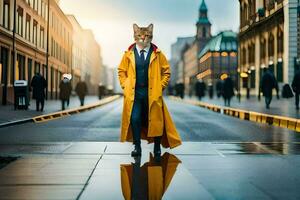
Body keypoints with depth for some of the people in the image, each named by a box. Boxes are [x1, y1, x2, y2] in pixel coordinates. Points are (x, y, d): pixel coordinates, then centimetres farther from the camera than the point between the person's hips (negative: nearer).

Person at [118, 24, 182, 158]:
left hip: (152, 93, 0)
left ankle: (157, 147, 18)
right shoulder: (129, 54, 5)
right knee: (134, 119, -4)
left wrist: (161, 86, 1)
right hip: (134, 92, 0)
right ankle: (137, 147, 8)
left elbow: (166, 71, 10)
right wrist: (125, 85, 3)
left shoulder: (157, 54, 3)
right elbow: (121, 71, 15)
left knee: (155, 120, 4)